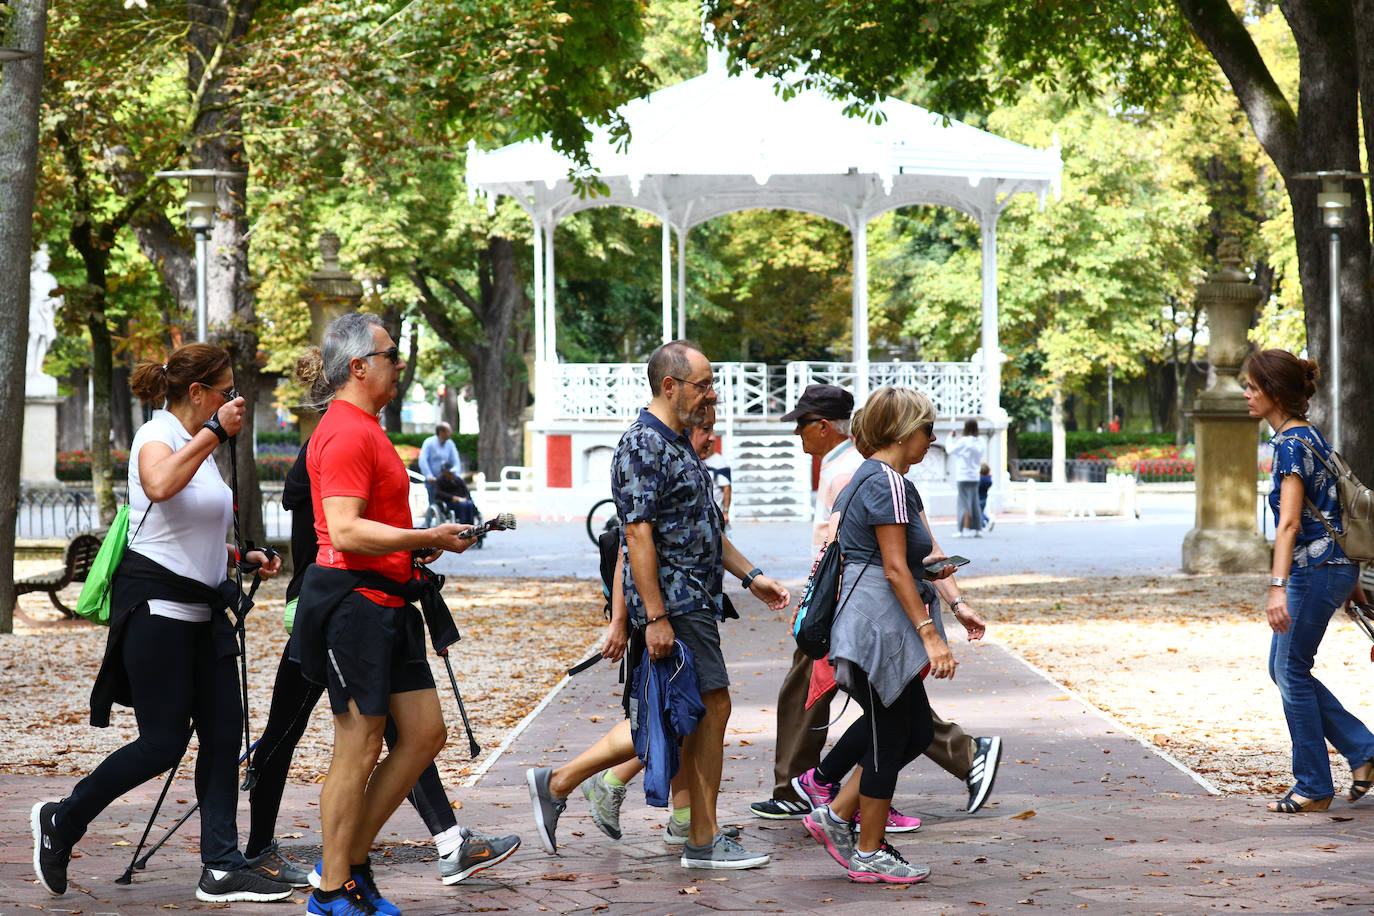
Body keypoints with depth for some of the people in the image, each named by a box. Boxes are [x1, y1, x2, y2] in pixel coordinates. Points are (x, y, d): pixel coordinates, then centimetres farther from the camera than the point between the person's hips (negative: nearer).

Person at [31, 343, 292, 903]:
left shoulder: (200, 447, 18)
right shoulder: (157, 437, -10)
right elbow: (160, 485, -36)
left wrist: (242, 558, 16)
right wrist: (215, 432, -33)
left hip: (202, 606, 9)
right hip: (156, 604, -9)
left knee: (223, 732, 1)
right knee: (163, 745, -8)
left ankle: (222, 867, 2)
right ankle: (61, 821, 9)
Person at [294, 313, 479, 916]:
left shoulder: (365, 429, 19)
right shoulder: (346, 433, -15)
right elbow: (346, 532, -23)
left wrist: (416, 543, 18)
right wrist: (425, 539, -18)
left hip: (386, 604, 10)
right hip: (352, 600, -10)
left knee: (425, 732, 9)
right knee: (359, 749, -5)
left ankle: (350, 860, 16)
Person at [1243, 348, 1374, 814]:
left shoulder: (1291, 443, -16)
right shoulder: (1309, 435, 14)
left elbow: (1289, 521, -25)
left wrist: (1277, 587, -31)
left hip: (1315, 569, -10)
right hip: (1334, 566, 10)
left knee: (1291, 672, -1)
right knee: (1282, 668, 14)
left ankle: (1313, 788, 7)